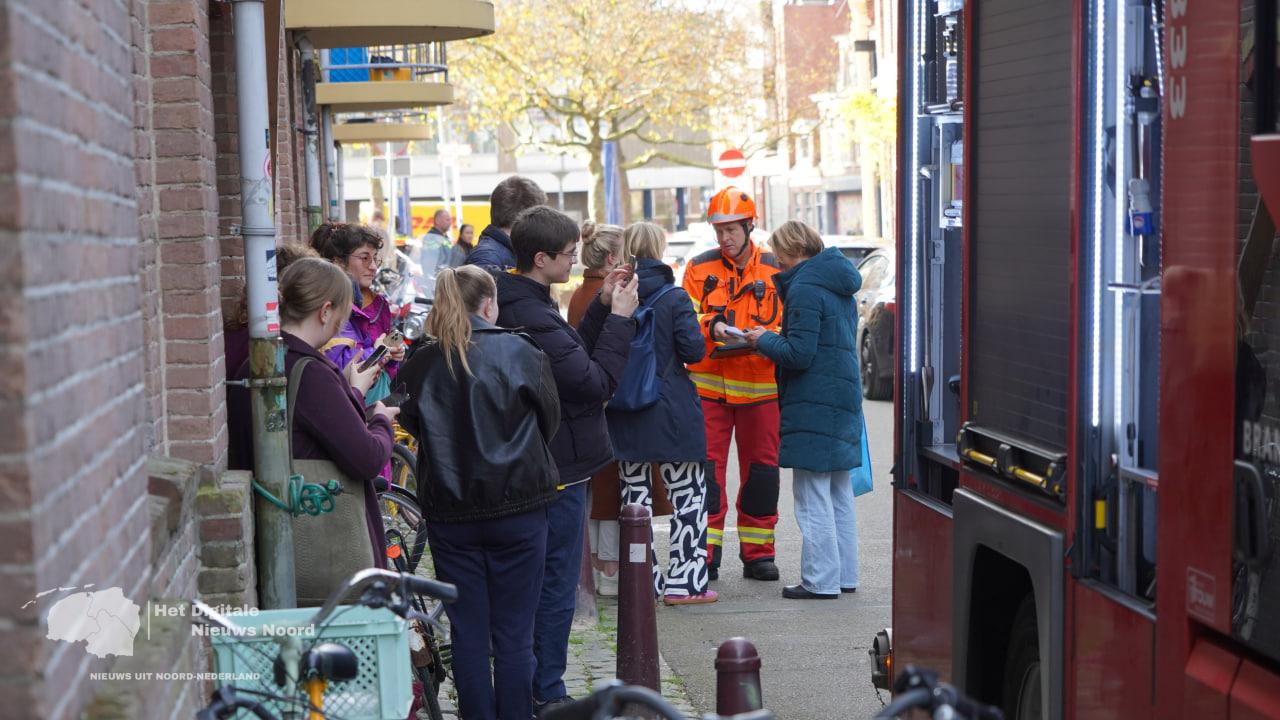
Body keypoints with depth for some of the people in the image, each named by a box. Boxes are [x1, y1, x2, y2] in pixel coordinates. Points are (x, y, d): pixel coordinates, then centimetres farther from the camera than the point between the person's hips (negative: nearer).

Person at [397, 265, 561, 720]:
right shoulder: (519, 353, -6)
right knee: (514, 634, 5)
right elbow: (549, 420, 5)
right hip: (518, 508, -2)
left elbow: (413, 426, 11)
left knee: (468, 634, 9)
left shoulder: (421, 364, -1)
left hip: (448, 512, 2)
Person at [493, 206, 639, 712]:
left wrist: (602, 307, 4)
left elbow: (571, 355, 13)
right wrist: (620, 318, -15)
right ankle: (547, 695, 9)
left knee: (538, 581, 18)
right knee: (556, 587, 0)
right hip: (560, 466, -10)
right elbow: (597, 381, -23)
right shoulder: (533, 317, -24)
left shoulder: (517, 305, 8)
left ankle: (529, 685, 27)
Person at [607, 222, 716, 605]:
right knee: (688, 494, 6)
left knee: (635, 495, 11)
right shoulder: (674, 297, -11)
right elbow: (693, 349, -14)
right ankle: (684, 580, 3)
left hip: (625, 413, 4)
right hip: (671, 411, -4)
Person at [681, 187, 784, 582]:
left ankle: (757, 553, 16)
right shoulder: (700, 268, 5)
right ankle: (705, 554, 5)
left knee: (761, 468, 6)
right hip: (708, 385, -1)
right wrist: (711, 328, -18)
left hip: (760, 386, 1)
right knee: (707, 467, -2)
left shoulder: (774, 270, 6)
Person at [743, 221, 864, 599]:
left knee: (812, 499, -4)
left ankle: (820, 580, -2)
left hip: (813, 405, -10)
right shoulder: (840, 288, 16)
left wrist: (764, 340, -3)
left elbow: (798, 354, -19)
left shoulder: (805, 289, -15)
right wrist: (774, 339, 16)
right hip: (844, 398, 10)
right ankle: (844, 575, 21)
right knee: (839, 496, 15)